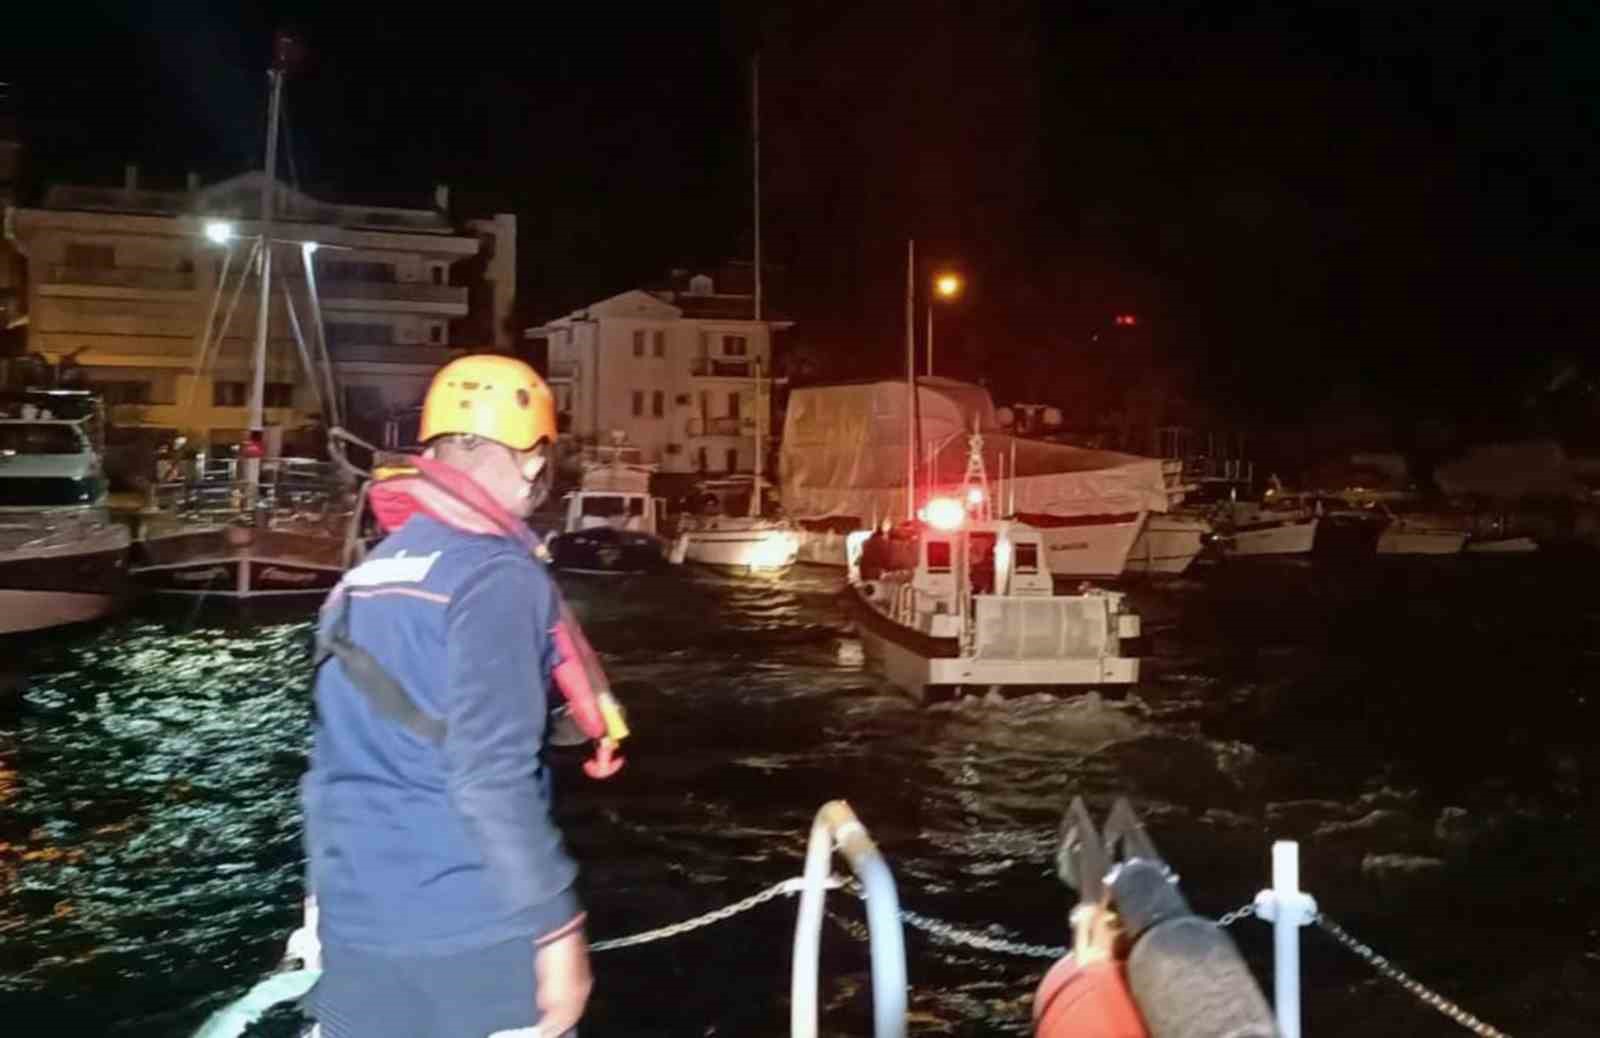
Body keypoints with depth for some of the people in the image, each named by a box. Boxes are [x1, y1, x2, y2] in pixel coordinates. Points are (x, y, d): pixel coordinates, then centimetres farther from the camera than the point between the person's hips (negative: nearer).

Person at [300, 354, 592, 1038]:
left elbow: (334, 766, 14)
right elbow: (491, 779, -23)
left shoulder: (363, 577, 8)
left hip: (356, 929, 6)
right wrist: (556, 925, -17)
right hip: (469, 933, -6)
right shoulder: (495, 576, -15)